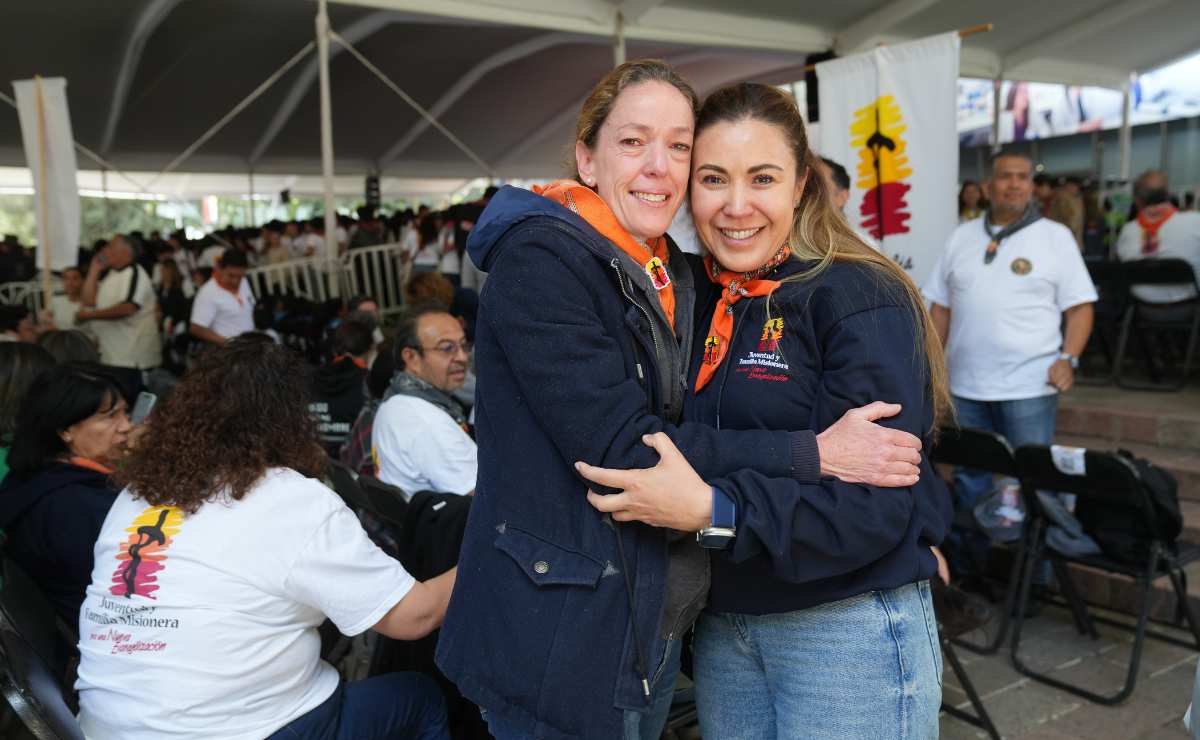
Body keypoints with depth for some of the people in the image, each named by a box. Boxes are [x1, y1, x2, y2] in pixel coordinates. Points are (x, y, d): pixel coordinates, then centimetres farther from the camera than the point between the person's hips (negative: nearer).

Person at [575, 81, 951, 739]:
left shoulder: (863, 299, -15)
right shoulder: (688, 295, 4)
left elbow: (876, 504, -22)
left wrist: (713, 511, -31)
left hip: (850, 632, -5)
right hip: (720, 627, 6)